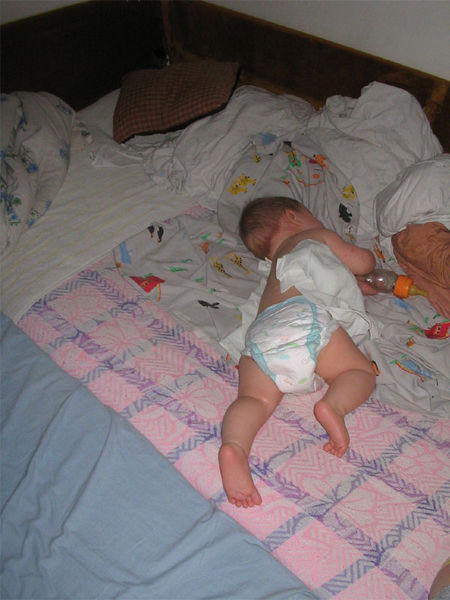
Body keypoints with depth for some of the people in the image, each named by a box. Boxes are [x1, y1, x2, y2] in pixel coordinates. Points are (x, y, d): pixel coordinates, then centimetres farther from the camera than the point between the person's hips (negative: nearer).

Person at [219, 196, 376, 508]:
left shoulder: (277, 264, 44)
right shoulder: (318, 236, 28)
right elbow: (362, 263, 27)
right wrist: (367, 253, 49)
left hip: (260, 331, 5)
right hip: (304, 316, -5)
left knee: (255, 398, -9)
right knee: (362, 372, 7)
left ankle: (234, 447, -40)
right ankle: (334, 405, -24)